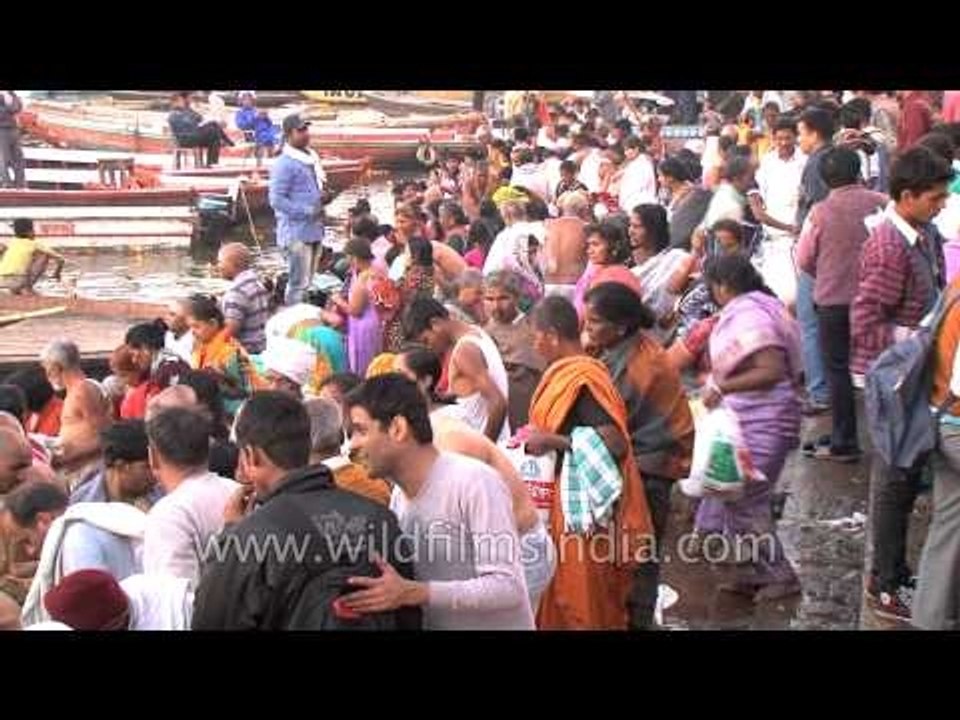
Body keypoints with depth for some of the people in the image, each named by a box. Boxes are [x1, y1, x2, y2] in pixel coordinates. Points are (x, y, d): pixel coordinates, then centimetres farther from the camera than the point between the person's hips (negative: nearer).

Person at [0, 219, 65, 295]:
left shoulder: (11, 243, 22)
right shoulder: (34, 244, 12)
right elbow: (60, 258, 13)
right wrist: (57, 274, 33)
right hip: (19, 280, -5)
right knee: (45, 255, 12)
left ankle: (15, 289, 16)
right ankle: (27, 287, 3)